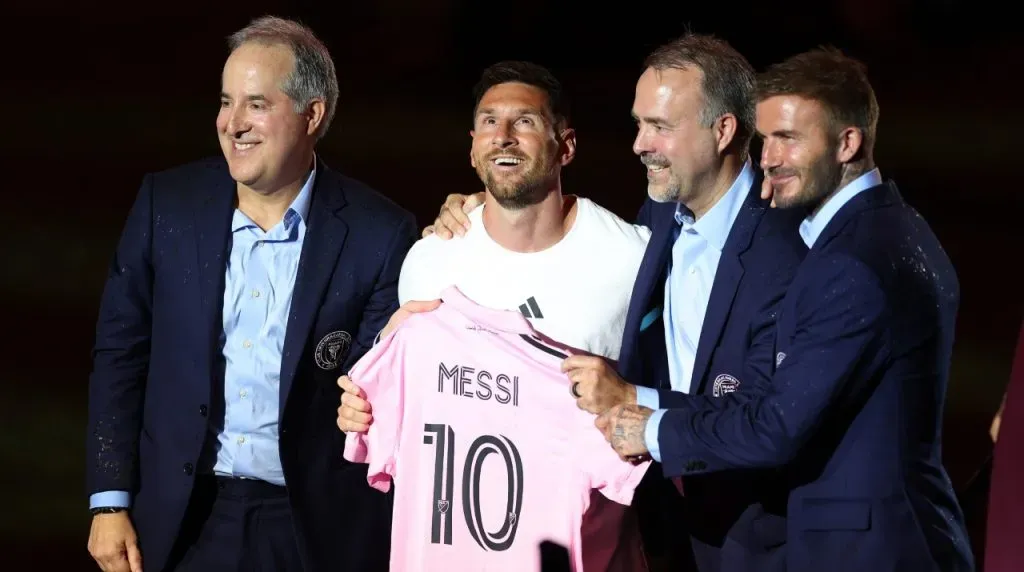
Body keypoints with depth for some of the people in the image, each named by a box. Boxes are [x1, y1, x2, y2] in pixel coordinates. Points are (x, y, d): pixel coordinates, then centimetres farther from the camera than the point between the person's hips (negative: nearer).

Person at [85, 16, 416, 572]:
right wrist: (109, 504, 0)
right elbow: (120, 353, 4)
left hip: (313, 526, -2)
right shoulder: (166, 203, 0)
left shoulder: (378, 235, -7)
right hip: (182, 520, 2)